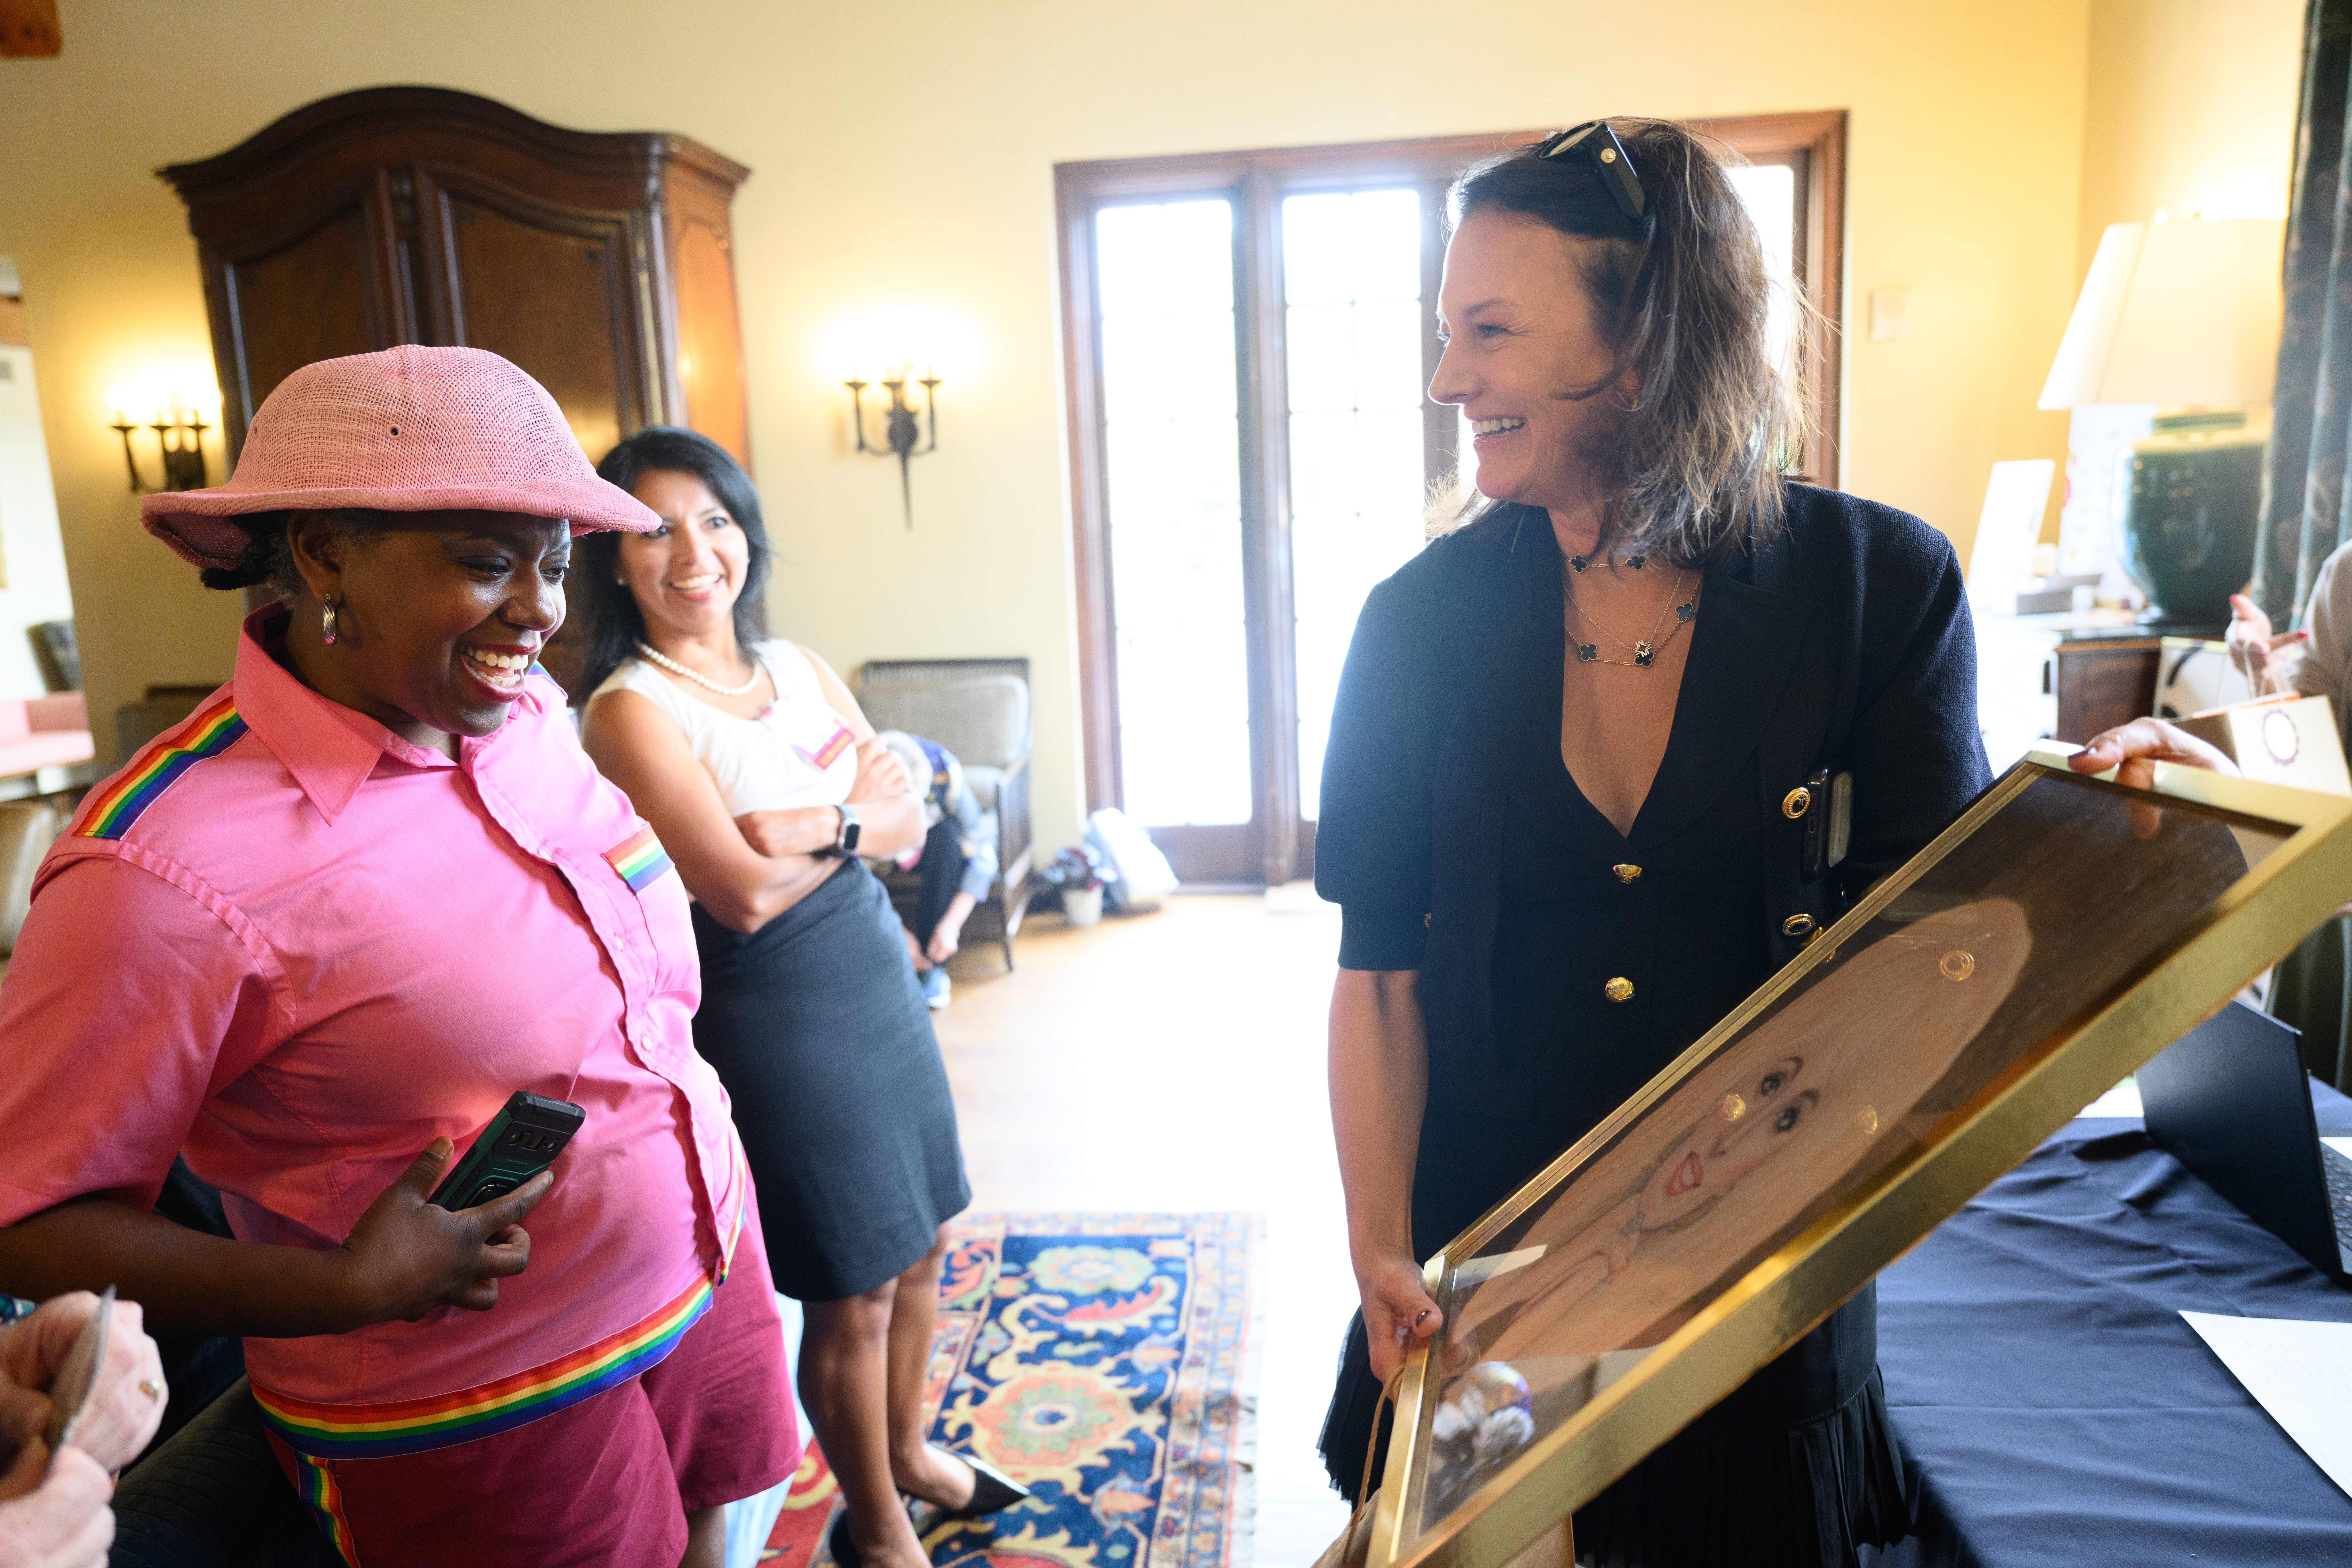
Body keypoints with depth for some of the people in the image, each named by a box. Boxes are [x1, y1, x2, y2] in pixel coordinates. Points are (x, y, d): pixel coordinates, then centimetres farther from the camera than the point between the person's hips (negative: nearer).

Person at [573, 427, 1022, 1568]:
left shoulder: (797, 669, 6)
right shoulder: (629, 710, -14)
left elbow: (908, 819, 0)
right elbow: (743, 892, -22)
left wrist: (821, 825, -19)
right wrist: (862, 809, -10)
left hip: (880, 982, 7)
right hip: (776, 1019, -6)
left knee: (920, 1246, 20)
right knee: (852, 1294, 8)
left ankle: (908, 1449, 46)